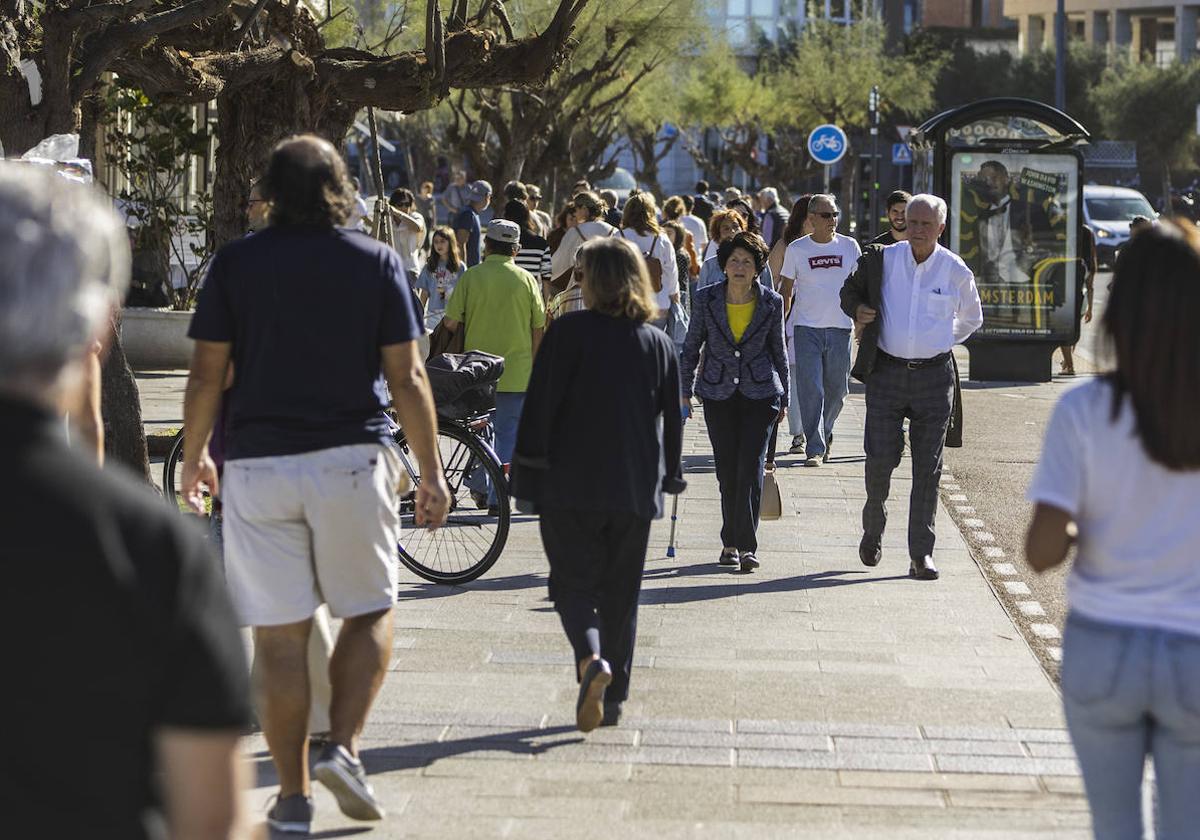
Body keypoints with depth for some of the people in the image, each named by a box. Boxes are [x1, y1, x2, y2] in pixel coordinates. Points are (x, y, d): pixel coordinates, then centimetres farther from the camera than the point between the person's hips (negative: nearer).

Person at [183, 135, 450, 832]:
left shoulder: (236, 263, 2)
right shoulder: (377, 261, 2)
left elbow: (207, 374, 1)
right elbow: (406, 377, -1)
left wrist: (194, 455, 15)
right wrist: (431, 471, 6)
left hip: (260, 466, 1)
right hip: (354, 460, 0)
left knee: (281, 637, 3)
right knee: (369, 614, 15)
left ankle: (293, 796, 6)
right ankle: (344, 748, -3)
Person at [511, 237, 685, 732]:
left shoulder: (569, 333, -7)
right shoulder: (659, 344, 7)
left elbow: (541, 404, -9)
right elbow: (672, 419, 12)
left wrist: (528, 468, -3)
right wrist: (669, 477, 21)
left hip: (570, 486, -4)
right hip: (635, 489, 4)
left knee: (572, 583, 3)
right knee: (620, 592, 12)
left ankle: (592, 659, -24)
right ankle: (614, 694, 13)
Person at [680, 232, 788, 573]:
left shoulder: (771, 302, -4)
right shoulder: (706, 299, -4)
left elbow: (778, 351, 8)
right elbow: (691, 348, 6)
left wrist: (783, 398, 12)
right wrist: (685, 392, 3)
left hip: (760, 392, -1)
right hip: (718, 394, 1)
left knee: (751, 466, -10)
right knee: (726, 470, 3)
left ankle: (745, 545, -8)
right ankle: (731, 543, 17)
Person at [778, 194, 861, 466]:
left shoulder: (849, 246, 5)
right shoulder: (796, 249, 2)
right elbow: (786, 290, 9)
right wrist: (780, 326, 6)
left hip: (840, 328, 2)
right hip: (806, 328, -2)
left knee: (837, 389, 8)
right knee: (810, 390, -8)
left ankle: (825, 431, 35)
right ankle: (815, 448, -5)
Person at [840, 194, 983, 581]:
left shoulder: (956, 271, 1)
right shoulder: (881, 259, 0)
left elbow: (972, 318, 19)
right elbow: (850, 290, 17)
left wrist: (943, 341, 11)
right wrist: (857, 310, -3)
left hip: (934, 376, 0)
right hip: (887, 373, 0)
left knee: (928, 468, 0)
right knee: (880, 458, -4)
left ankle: (921, 553, 5)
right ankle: (873, 529, 23)